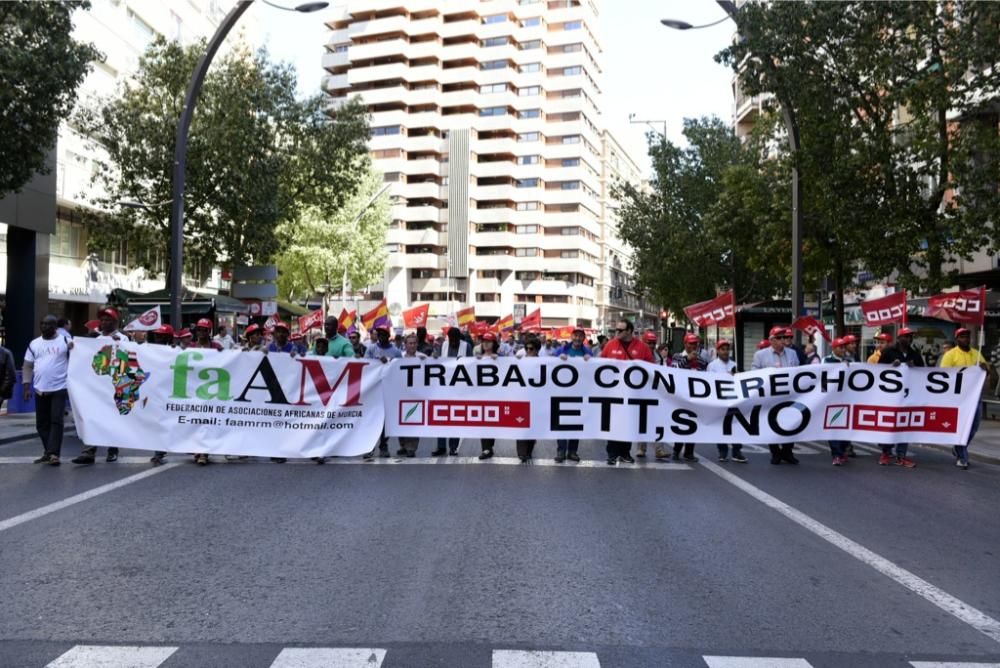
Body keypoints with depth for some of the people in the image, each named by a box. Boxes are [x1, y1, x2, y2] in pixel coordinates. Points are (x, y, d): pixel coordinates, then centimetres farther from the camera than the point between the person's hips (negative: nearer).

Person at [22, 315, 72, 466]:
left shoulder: (65, 341, -1)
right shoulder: (34, 344, 10)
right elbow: (28, 366, 12)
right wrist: (26, 386, 5)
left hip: (59, 389, -5)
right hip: (40, 390, 5)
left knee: (57, 421, -9)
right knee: (42, 423, 10)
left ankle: (53, 454, -9)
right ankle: (48, 452, 22)